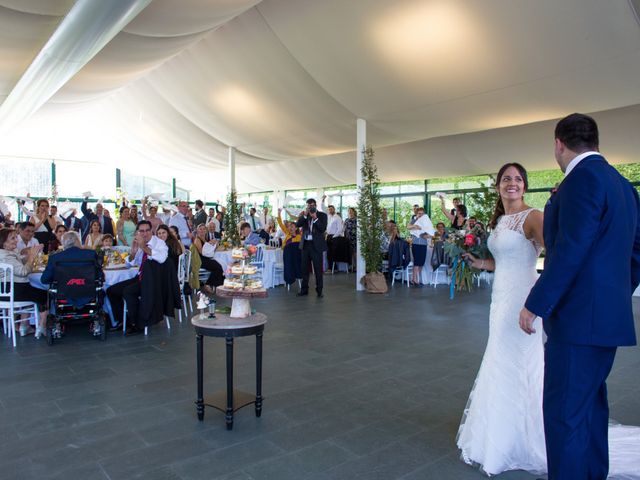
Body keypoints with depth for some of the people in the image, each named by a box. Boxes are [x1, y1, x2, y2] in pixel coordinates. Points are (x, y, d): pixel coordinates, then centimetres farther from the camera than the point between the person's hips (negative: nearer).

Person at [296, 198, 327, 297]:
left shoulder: (322, 215, 1)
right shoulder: (304, 215, 10)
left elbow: (323, 229, -11)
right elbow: (297, 224, -5)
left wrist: (315, 218, -17)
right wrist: (305, 215, -15)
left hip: (316, 245, -3)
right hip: (305, 244, 4)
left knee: (318, 269, 0)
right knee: (304, 268, 9)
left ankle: (319, 291, 7)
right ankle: (304, 290, 19)